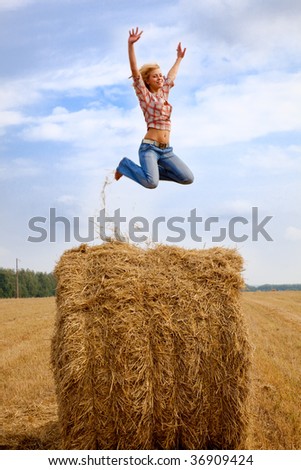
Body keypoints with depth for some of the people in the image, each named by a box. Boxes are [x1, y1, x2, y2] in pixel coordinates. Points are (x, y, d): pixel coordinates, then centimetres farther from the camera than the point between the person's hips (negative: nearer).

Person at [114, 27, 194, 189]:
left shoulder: (164, 93, 17)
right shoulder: (145, 95, -1)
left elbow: (171, 75, 35)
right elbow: (135, 71, -12)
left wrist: (179, 58, 45)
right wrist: (131, 45, -22)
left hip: (166, 150, 7)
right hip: (149, 147, -7)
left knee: (188, 178, -5)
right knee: (151, 183, -29)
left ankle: (154, 170, 15)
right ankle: (125, 165, 2)